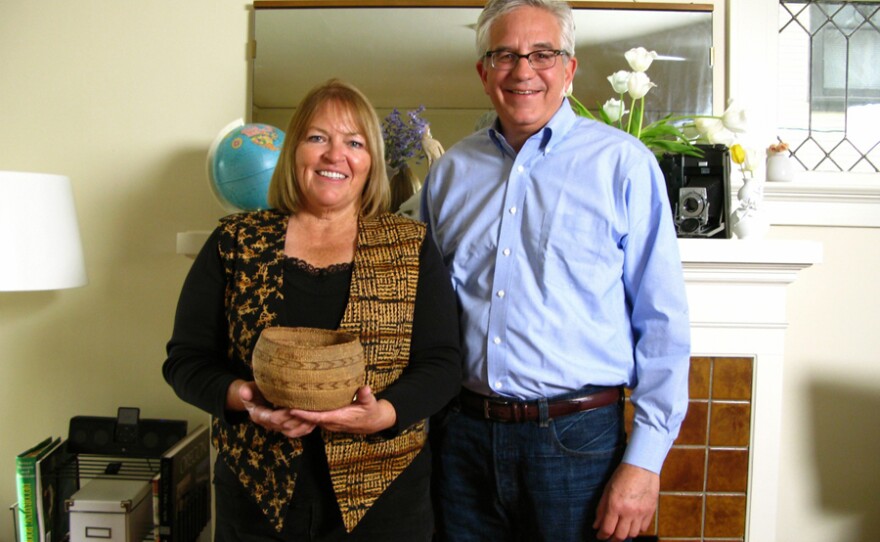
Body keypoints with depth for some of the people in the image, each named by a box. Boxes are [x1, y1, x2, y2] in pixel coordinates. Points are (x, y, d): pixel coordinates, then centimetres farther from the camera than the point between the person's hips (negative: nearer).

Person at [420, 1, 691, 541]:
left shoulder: (624, 163, -5)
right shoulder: (450, 171, 7)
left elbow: (663, 324, -7)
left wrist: (645, 459, -10)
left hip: (576, 437, -3)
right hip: (464, 435, 4)